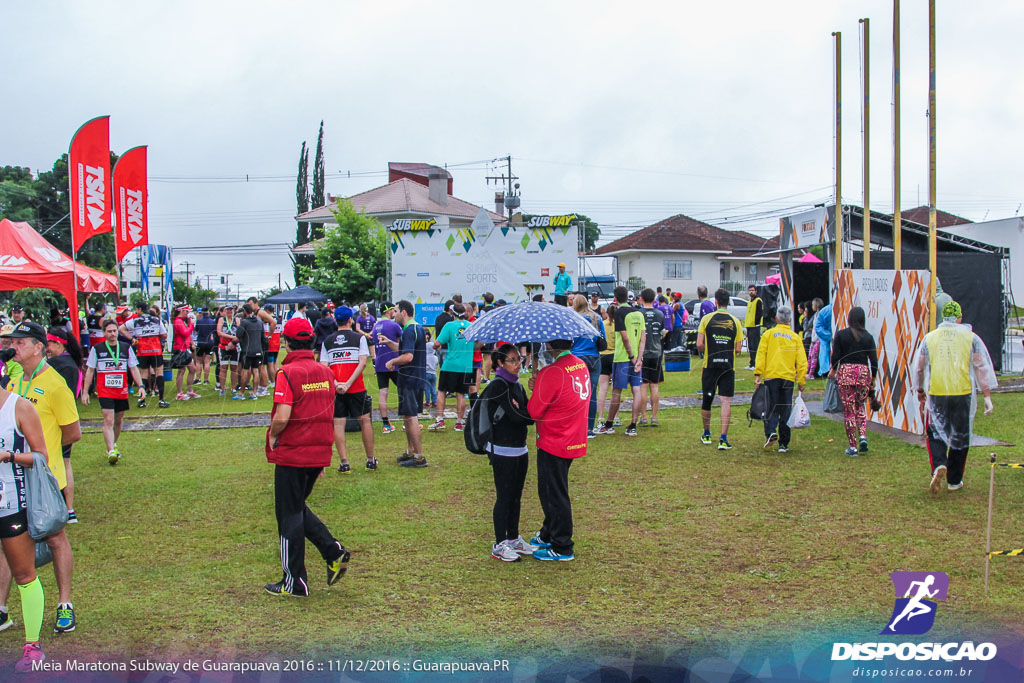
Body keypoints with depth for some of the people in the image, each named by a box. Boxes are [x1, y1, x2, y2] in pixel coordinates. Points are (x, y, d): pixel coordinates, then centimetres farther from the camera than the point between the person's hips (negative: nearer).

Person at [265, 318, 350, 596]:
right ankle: (334, 551, 8)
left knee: (290, 516, 5)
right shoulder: (325, 372, 6)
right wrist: (323, 456, 16)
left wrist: (272, 436, -3)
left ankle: (295, 582, 13)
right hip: (319, 453, 7)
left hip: (292, 455, -6)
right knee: (298, 508, 23)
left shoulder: (287, 373, -14)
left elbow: (282, 418, -24)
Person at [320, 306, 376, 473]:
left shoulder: (327, 341, 8)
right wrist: (348, 384, -12)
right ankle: (370, 461, 16)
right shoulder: (359, 338, 1)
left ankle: (344, 463, 1)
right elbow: (362, 362, -10)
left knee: (338, 424, 4)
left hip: (335, 390, 1)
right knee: (364, 421, 11)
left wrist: (336, 384, -9)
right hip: (356, 389, -1)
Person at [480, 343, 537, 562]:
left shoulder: (517, 385, 12)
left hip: (519, 449, 8)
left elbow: (528, 416, 6)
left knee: (516, 496, 15)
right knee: (504, 498, 0)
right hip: (503, 451, -8)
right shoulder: (498, 386, -14)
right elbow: (516, 416, -21)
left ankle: (514, 539, 26)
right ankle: (499, 545, 9)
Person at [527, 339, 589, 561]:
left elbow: (534, 411, -16)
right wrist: (539, 387, 1)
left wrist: (534, 389, 0)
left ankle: (562, 549, 13)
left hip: (553, 444, -8)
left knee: (554, 494, 4)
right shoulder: (581, 366, 3)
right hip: (575, 441, 8)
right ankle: (548, 536, 36)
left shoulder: (551, 373, -23)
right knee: (550, 490, 22)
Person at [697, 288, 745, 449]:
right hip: (728, 367, 0)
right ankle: (723, 438, -11)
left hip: (710, 365, 0)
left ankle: (706, 435, 26)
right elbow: (738, 348, 1)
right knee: (726, 401, -1)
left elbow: (699, 344, -6)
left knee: (706, 400, 13)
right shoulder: (735, 321, 1)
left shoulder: (707, 319, -3)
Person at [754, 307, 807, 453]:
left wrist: (758, 375, -4)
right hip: (789, 378, 1)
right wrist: (801, 381, 8)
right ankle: (783, 444, 7)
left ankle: (771, 432, -21)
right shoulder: (795, 337, 7)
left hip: (771, 377, -1)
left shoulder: (768, 334, 3)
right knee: (785, 411, 6)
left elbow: (761, 355, -4)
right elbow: (801, 361, 4)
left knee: (771, 408, 4)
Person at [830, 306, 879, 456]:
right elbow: (874, 360, 1)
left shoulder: (841, 334, -3)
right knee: (861, 407, 19)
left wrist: (833, 370, 15)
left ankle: (853, 446, 3)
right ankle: (863, 437, -2)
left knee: (848, 410, 3)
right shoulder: (868, 336, 2)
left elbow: (835, 356, -4)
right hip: (863, 372, 2)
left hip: (845, 372, -2)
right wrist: (873, 378, 13)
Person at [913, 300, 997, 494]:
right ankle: (954, 480, 16)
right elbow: (983, 367, 0)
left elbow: (918, 368, 13)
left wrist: (920, 391, 28)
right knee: (960, 436, 11)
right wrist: (987, 396, 3)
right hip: (963, 393, 0)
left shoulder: (930, 338, 6)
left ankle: (938, 465, -20)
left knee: (935, 434, 8)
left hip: (936, 394, 0)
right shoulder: (971, 338, 2)